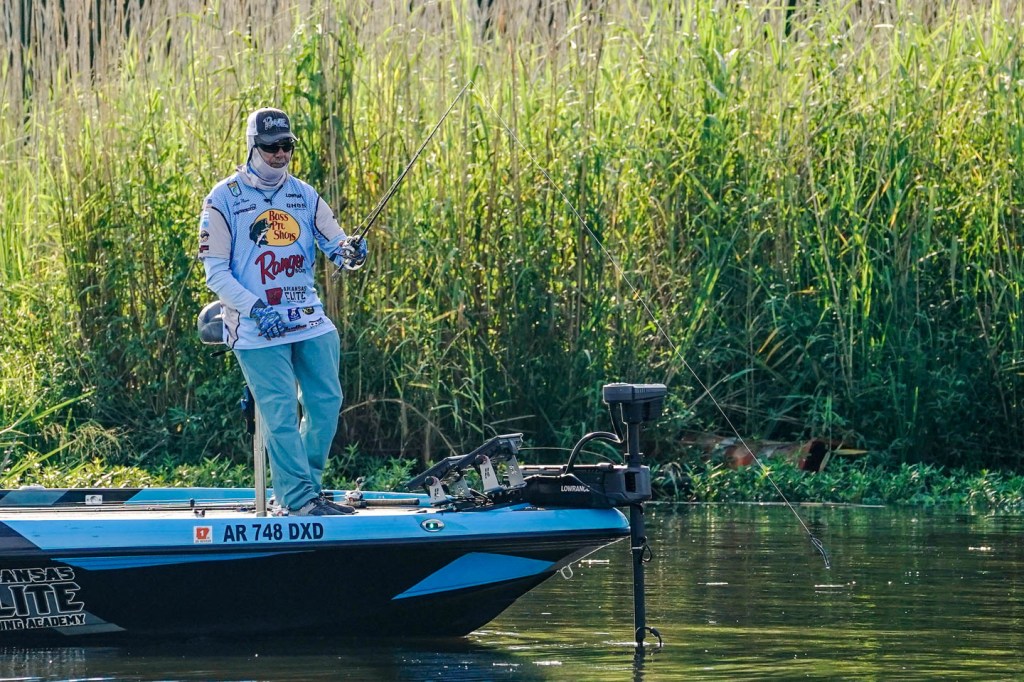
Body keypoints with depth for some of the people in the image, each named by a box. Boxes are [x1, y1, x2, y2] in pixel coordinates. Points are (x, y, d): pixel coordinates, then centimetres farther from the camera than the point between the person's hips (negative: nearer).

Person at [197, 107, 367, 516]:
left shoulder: (305, 196, 11)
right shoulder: (224, 200, -2)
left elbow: (335, 245, 6)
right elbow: (215, 271, -5)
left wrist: (349, 251, -20)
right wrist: (256, 309, -17)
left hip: (310, 320, 5)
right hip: (256, 328, -5)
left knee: (326, 401, 3)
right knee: (281, 412, -8)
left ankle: (307, 485, 18)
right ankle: (299, 498, -4)